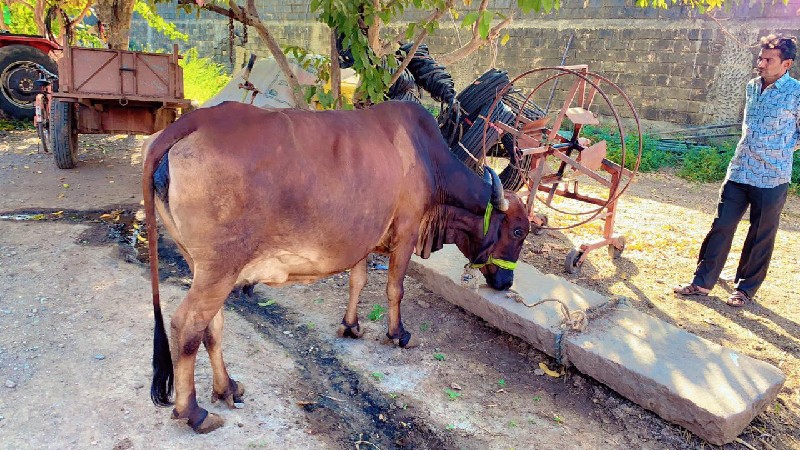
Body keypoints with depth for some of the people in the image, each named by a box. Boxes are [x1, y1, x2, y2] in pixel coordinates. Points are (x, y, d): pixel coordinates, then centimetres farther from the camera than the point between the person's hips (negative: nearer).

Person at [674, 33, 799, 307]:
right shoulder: (752, 86, 8)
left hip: (772, 178, -5)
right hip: (739, 171, 5)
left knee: (761, 237, 8)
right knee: (721, 227, 5)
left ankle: (746, 288, 22)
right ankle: (703, 282, 12)